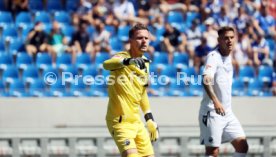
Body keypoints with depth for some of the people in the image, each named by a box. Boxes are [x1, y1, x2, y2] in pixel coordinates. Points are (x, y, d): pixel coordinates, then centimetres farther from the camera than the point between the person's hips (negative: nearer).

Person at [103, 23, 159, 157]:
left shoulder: (144, 63, 9)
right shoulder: (122, 57, -15)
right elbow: (107, 64, -40)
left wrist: (149, 119, 22)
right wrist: (129, 61, -58)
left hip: (136, 121, 8)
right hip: (120, 122, -8)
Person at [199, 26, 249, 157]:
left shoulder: (228, 57, 12)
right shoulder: (213, 56, -14)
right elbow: (206, 80, -29)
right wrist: (215, 101, -42)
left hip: (227, 111, 8)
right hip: (212, 112, -8)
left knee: (242, 146, 2)